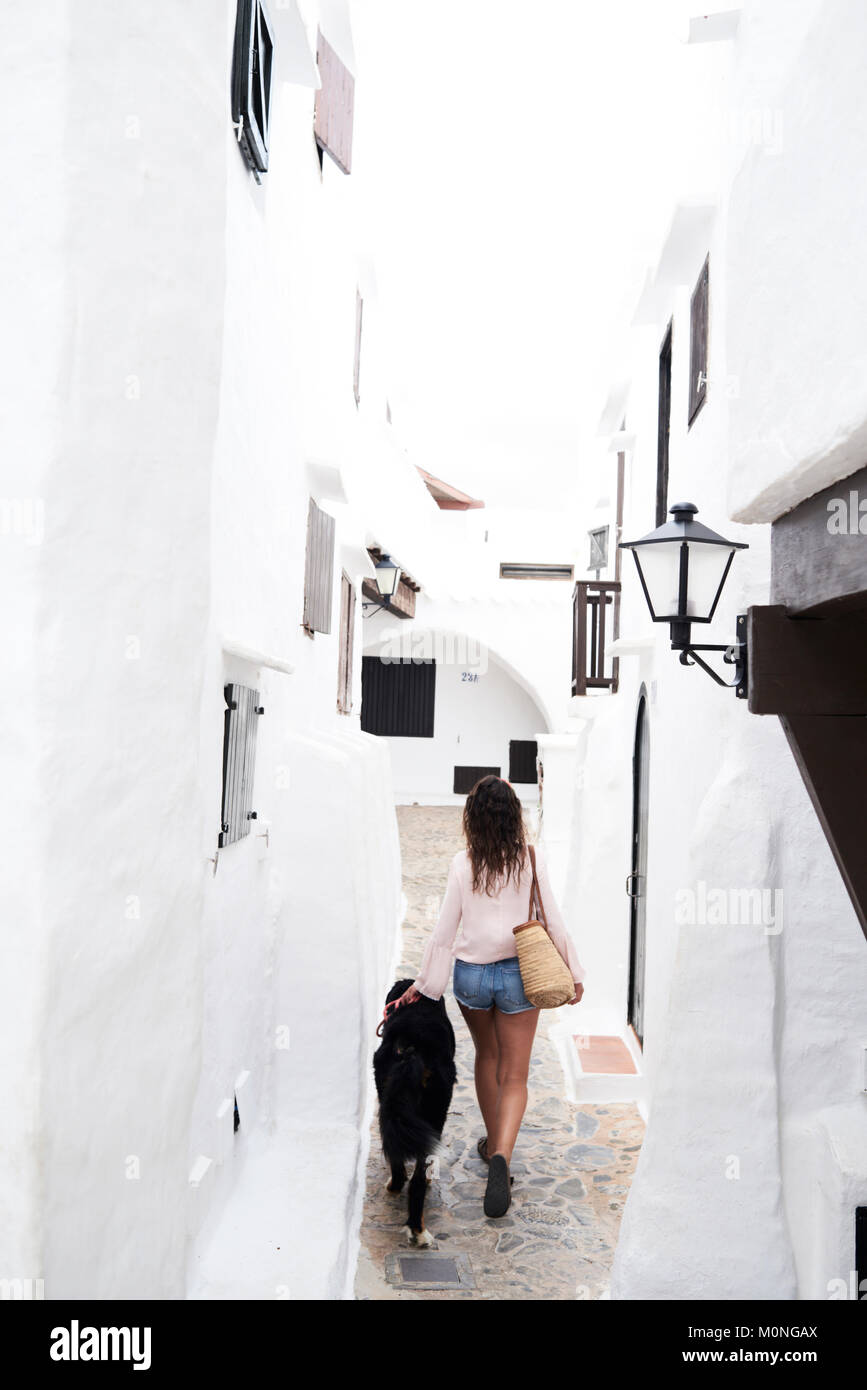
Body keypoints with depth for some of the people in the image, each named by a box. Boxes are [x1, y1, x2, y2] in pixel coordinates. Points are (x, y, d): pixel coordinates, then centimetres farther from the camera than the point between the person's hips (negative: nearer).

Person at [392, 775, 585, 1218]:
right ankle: (501, 1155, -17)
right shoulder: (532, 860, -8)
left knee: (486, 1057, 26)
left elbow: (445, 928, -5)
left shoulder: (462, 864, -8)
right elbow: (552, 921, -5)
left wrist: (423, 982, 4)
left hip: (471, 973, 2)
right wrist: (573, 973, 7)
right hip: (517, 974, -1)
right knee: (514, 1076, 6)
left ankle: (493, 1144, 38)